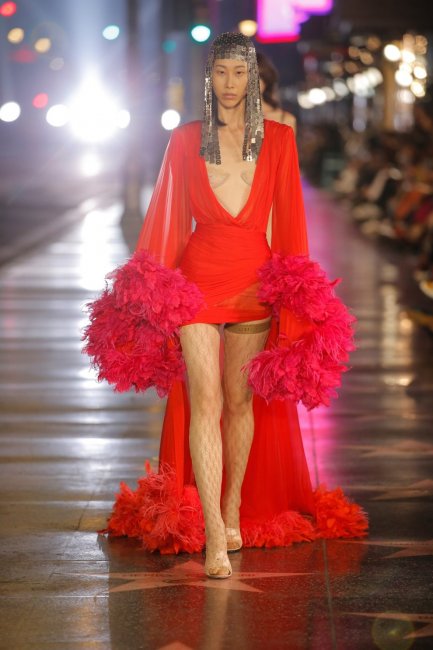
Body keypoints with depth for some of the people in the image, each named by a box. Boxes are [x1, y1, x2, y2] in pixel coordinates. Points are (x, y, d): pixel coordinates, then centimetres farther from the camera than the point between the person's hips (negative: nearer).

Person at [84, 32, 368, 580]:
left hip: (255, 281, 1)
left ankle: (234, 509, 26)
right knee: (205, 400, -11)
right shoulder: (185, 141, 5)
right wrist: (151, 284, 3)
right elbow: (167, 217, 7)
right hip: (199, 277, -1)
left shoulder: (277, 140, 5)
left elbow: (288, 219, 6)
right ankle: (214, 536, -17)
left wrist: (294, 290, 0)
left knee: (241, 400, 8)